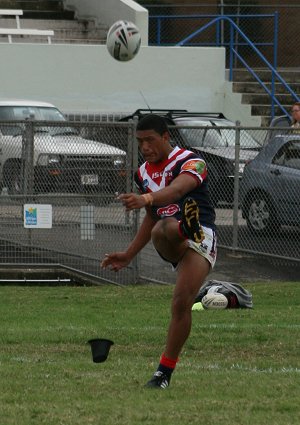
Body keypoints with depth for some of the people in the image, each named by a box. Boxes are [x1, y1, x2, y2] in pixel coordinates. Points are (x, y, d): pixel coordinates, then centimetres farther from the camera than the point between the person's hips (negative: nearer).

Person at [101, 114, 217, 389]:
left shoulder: (190, 162, -7)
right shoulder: (143, 174, 18)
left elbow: (178, 188, -30)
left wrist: (146, 199, -50)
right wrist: (129, 255, 30)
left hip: (200, 238, -6)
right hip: (169, 244, 6)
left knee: (182, 303, -18)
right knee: (162, 230, -34)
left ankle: (165, 371, -7)